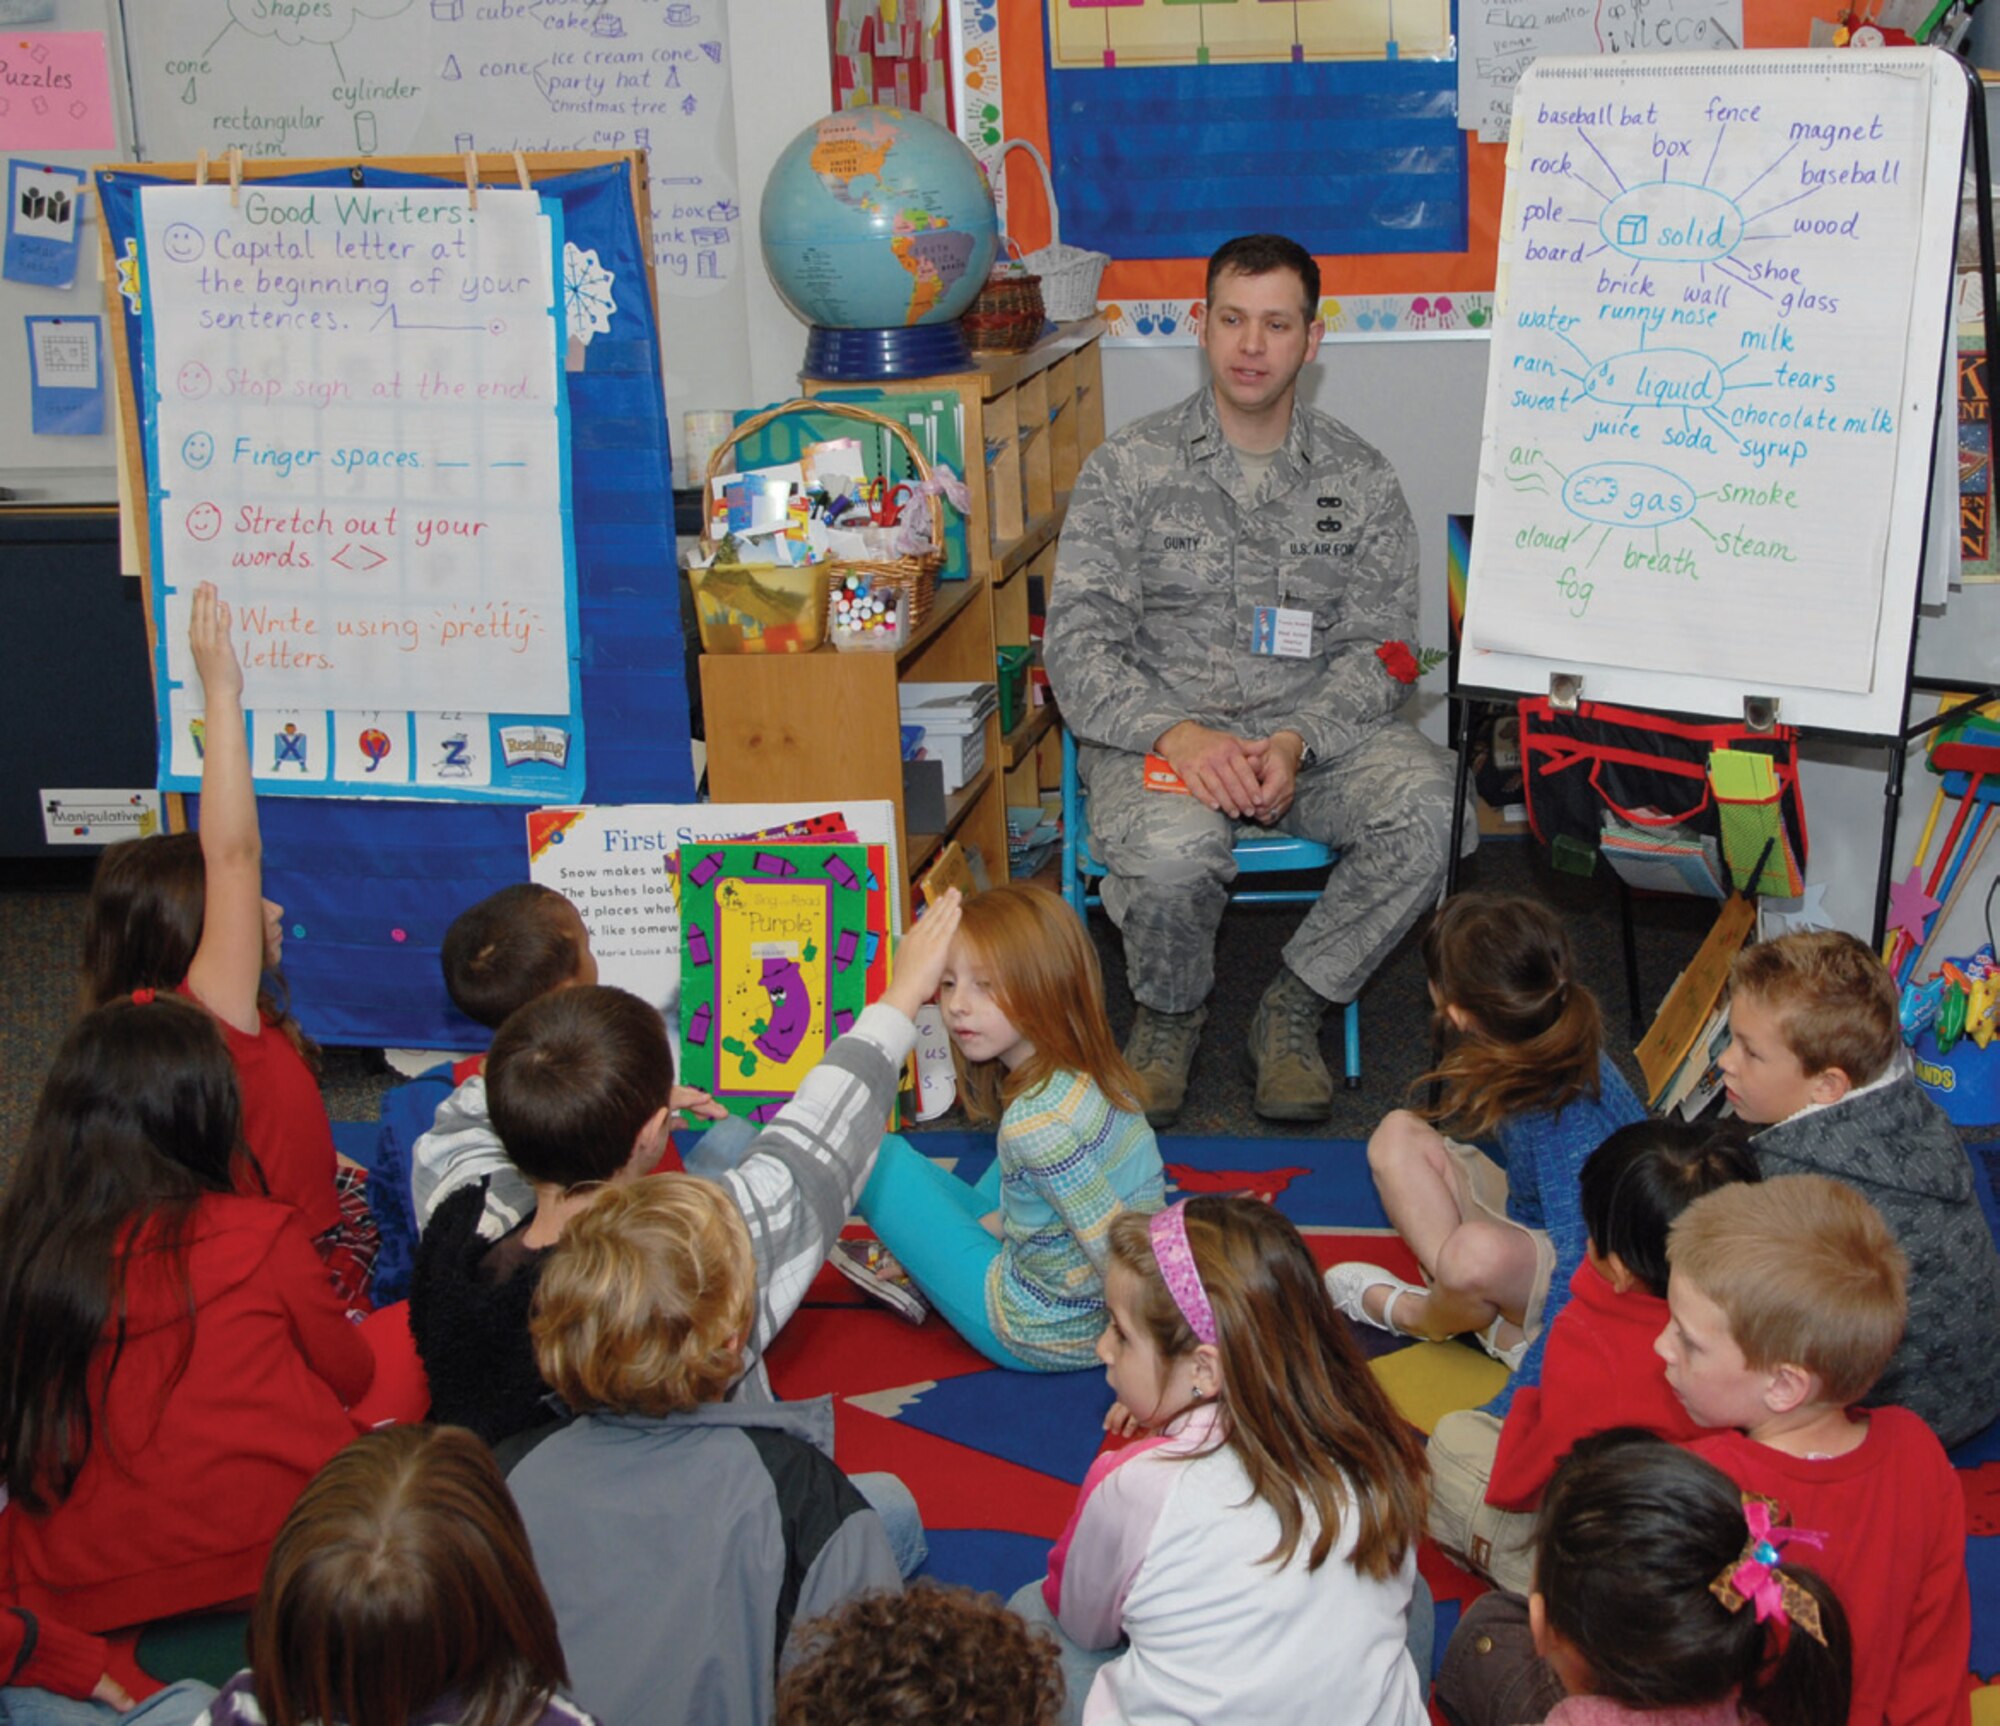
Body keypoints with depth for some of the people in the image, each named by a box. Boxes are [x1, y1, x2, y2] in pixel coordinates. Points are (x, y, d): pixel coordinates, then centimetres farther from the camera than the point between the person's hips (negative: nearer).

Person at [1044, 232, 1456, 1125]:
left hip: (1313, 728, 2)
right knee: (1173, 849, -36)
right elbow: (1077, 646, -4)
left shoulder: (1361, 481, 9)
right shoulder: (1127, 467, 3)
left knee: (1431, 802, -29)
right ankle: (1168, 1016, -1)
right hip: (1159, 727, -2)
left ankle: (1291, 1007, -8)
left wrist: (1297, 743, -18)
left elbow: (1380, 649, 3)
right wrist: (1179, 734, -23)